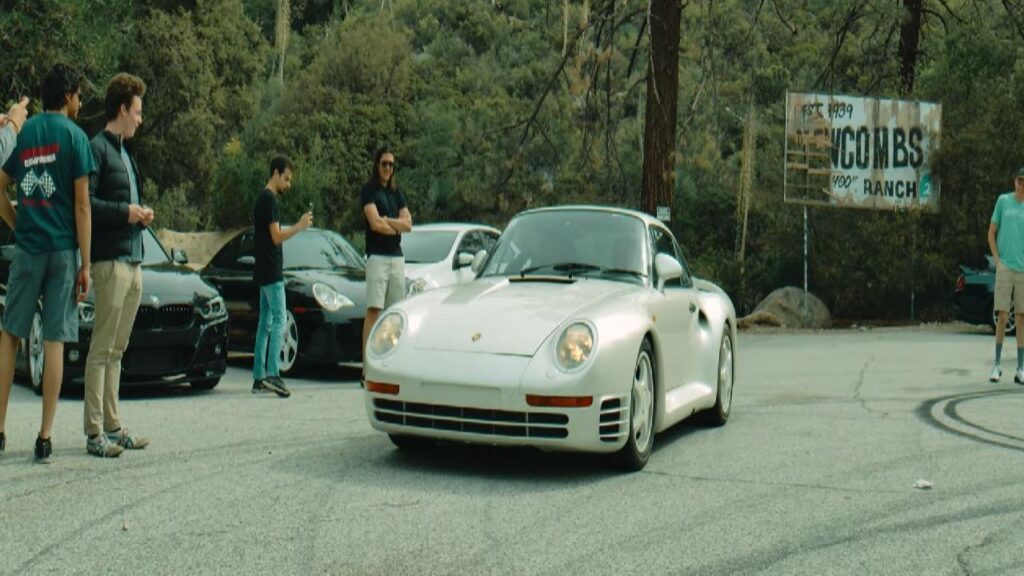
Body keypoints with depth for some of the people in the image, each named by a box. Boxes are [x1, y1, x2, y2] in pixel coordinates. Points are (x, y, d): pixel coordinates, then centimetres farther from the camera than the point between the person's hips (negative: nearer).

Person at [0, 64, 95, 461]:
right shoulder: (73, 135, -4)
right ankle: (44, 438, 1)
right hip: (62, 249, -3)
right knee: (54, 342, -1)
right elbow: (82, 205, -7)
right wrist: (86, 264, -6)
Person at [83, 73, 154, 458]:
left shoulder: (124, 152, 22)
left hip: (133, 260, 9)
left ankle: (113, 426, 16)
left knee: (117, 349, 11)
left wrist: (141, 216, 8)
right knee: (102, 348, -7)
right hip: (110, 259, -9)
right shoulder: (97, 148, -7)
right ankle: (95, 431, -5)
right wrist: (125, 211, -16)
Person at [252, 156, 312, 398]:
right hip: (271, 271, -10)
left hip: (264, 272, 10)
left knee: (265, 323, 9)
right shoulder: (269, 199, -12)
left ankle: (259, 377, 10)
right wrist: (300, 226, -14)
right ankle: (272, 374, -23)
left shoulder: (262, 199, 19)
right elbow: (277, 237, -18)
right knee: (279, 320, -14)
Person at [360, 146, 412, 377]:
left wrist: (386, 221, -7)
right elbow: (375, 223, -12)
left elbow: (408, 223, 7)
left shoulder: (396, 193, 18)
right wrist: (397, 226, 1)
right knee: (374, 310, -11)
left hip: (397, 256, 6)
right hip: (377, 256, -6)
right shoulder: (369, 190, -1)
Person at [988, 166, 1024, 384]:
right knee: (1002, 316, -3)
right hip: (1005, 266, -1)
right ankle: (997, 365, 9)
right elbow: (992, 233, 8)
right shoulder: (1003, 200, 4)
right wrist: (997, 259, -1)